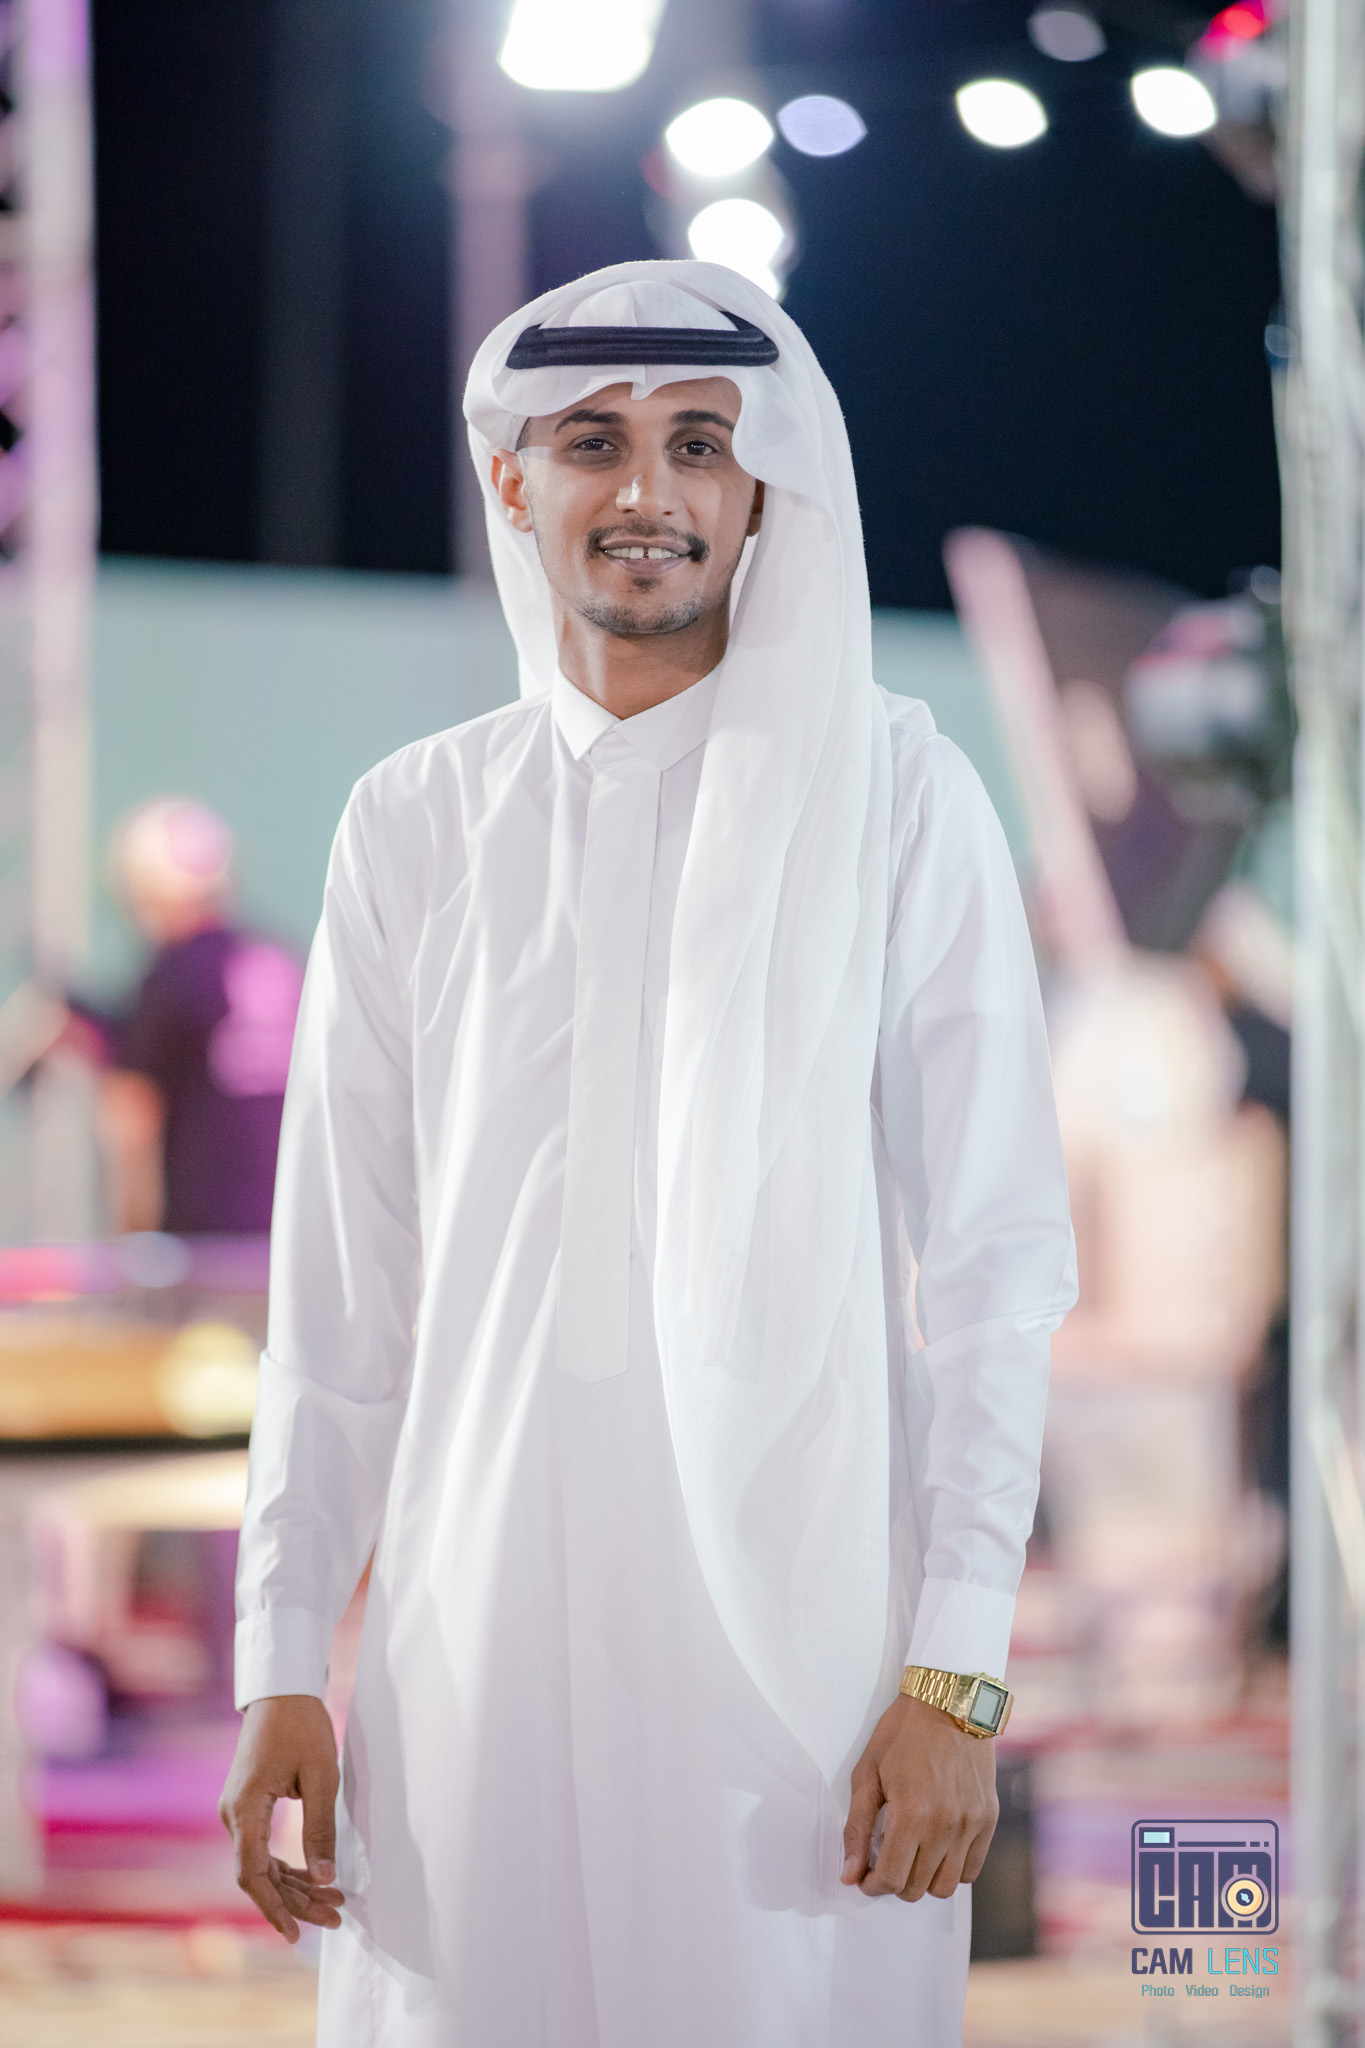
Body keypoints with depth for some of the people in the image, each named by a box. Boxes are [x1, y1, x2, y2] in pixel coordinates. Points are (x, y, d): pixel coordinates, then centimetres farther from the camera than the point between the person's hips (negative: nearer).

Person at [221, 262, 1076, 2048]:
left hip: (797, 1616, -2)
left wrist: (958, 1672, -8)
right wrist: (282, 1664, 5)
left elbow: (995, 1263, -1)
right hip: (476, 1623, 2)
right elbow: (339, 1288, 10)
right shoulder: (418, 825, 8)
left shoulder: (893, 799, 1)